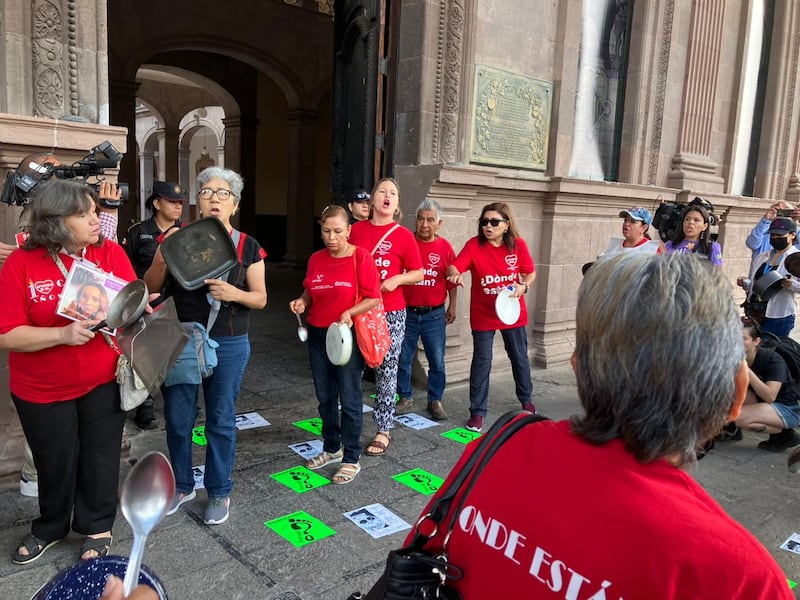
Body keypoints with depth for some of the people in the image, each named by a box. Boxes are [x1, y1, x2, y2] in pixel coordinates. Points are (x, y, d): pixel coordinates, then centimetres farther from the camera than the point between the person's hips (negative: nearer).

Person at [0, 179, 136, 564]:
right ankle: (50, 527, 43)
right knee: (55, 462, 16)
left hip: (103, 381, 1)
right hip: (41, 391, -1)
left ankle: (97, 527, 35)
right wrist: (63, 334, -29)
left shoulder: (111, 253, -7)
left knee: (99, 457, 12)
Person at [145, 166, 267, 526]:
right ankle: (181, 485, 33)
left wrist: (234, 293, -19)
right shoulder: (178, 237, 1)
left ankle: (219, 492, 27)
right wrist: (163, 257, -17)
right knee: (177, 418, 10)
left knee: (221, 419, 9)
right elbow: (151, 287, 2)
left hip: (228, 345, -1)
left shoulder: (248, 247, -1)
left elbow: (261, 298, 2)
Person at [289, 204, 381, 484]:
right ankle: (332, 447, 33)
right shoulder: (316, 259, 4)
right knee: (325, 397, 15)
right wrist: (302, 301, -6)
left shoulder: (361, 257, -11)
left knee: (349, 399, 1)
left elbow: (373, 298, -12)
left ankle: (351, 458, 14)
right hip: (318, 335, 5)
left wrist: (349, 313, -25)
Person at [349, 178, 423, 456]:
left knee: (386, 372, 5)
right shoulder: (356, 230, 5)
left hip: (391, 313, -2)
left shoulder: (403, 235, -2)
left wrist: (397, 279, -16)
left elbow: (418, 273, 2)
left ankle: (383, 430, 17)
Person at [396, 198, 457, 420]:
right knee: (403, 359, 10)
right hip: (407, 312, 0)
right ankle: (405, 398, 27)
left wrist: (452, 306, 7)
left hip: (434, 315, 0)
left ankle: (435, 401, 22)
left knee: (437, 362, 7)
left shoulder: (445, 247, -1)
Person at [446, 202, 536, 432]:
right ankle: (477, 411, 15)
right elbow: (453, 267, -24)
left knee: (519, 357, 18)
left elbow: (530, 272, 4)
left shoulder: (518, 245, -8)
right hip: (483, 315, -2)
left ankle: (526, 399, 42)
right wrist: (455, 273, -47)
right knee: (481, 362, 2)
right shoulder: (474, 245, -14)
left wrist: (524, 286, -16)